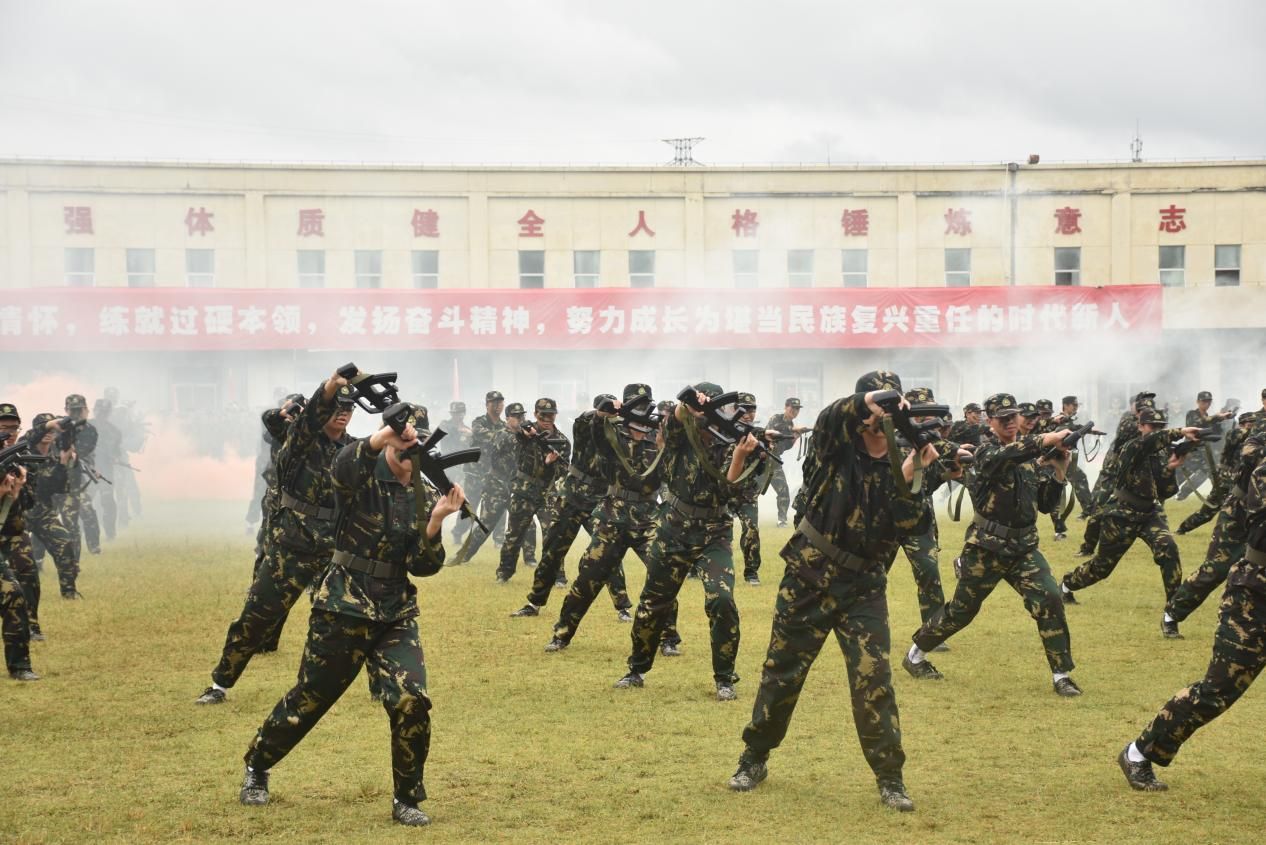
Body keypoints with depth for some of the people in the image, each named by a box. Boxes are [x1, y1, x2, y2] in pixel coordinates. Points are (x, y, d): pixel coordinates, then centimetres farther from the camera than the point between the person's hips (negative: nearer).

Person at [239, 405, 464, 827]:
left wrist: (435, 522, -20)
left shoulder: (425, 497, 4)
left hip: (396, 615, 3)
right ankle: (256, 768, 34)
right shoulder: (363, 478, -8)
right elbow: (342, 467, -34)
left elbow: (423, 566, -3)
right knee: (310, 697, 9)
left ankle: (406, 799, 6)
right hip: (342, 609, -3)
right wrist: (381, 438, -51)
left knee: (412, 702, -11)